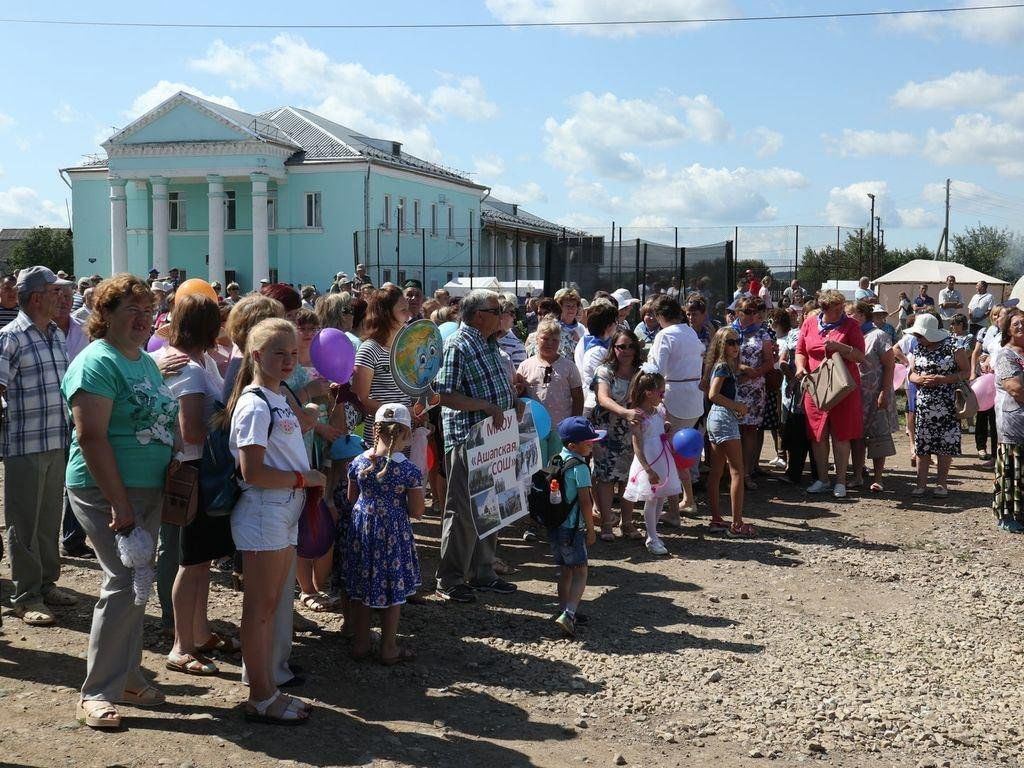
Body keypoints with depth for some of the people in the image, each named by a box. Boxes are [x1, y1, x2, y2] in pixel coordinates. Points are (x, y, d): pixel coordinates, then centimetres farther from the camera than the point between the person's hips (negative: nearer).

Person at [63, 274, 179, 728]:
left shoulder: (146, 362, 12)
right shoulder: (97, 363, -15)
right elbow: (92, 438, -21)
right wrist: (119, 503, -24)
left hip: (148, 489, 8)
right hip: (107, 491, -8)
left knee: (136, 586, 13)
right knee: (126, 584, -10)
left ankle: (127, 677, 25)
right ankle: (97, 693, 2)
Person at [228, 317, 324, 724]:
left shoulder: (279, 400, 12)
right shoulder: (254, 405, -17)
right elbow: (252, 472, -22)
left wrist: (309, 480, 5)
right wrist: (305, 478, -15)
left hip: (285, 515, 10)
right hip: (262, 515, -10)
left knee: (272, 606, 15)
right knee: (260, 607, 0)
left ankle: (267, 688, 25)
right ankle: (261, 699, 10)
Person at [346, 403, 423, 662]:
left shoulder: (358, 462, -3)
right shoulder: (409, 469, -15)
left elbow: (351, 498, 9)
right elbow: (416, 512, -11)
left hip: (362, 529, 4)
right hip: (393, 533, -4)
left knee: (360, 590, 15)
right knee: (393, 591, 9)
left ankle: (360, 644, 26)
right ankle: (389, 649, 18)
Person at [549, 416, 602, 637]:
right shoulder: (579, 467, -17)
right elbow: (585, 501, -17)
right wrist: (591, 530, -7)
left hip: (554, 526, 8)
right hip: (572, 529, -8)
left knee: (565, 570, 18)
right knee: (580, 572, -4)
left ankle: (564, 612, 25)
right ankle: (568, 614, -17)